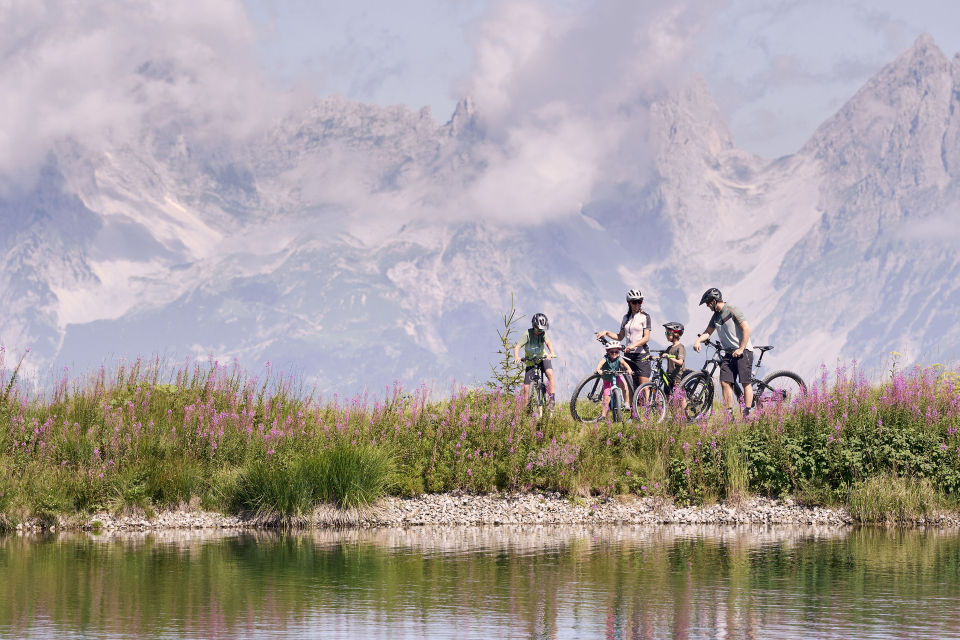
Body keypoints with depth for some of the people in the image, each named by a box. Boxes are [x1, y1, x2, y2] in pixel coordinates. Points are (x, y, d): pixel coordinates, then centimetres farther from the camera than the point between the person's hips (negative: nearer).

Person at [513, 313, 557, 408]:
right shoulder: (527, 334, -19)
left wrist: (551, 353, -54)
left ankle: (552, 397, -21)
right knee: (526, 387, -6)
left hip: (542, 358, 0)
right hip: (530, 361, 0)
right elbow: (517, 346, -27)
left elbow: (548, 342, -32)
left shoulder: (543, 333, -15)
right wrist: (516, 357, -48)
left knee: (550, 373, -31)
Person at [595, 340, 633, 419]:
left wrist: (629, 369, -54)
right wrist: (598, 370, -59)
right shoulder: (606, 358, -19)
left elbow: (624, 363, -33)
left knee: (624, 387, -29)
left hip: (617, 378, 1)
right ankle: (603, 415, 6)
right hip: (607, 381, -1)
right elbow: (600, 363, -38)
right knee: (606, 399, -5)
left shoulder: (619, 359, -15)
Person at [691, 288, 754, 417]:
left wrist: (741, 349, -16)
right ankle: (729, 413, -2)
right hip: (729, 353, 8)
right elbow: (708, 332, 23)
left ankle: (747, 414, -8)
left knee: (745, 383, -7)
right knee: (725, 382, -3)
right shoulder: (715, 316, 12)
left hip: (743, 351, -8)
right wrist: (698, 340, 2)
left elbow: (746, 329, -15)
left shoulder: (732, 311, -12)